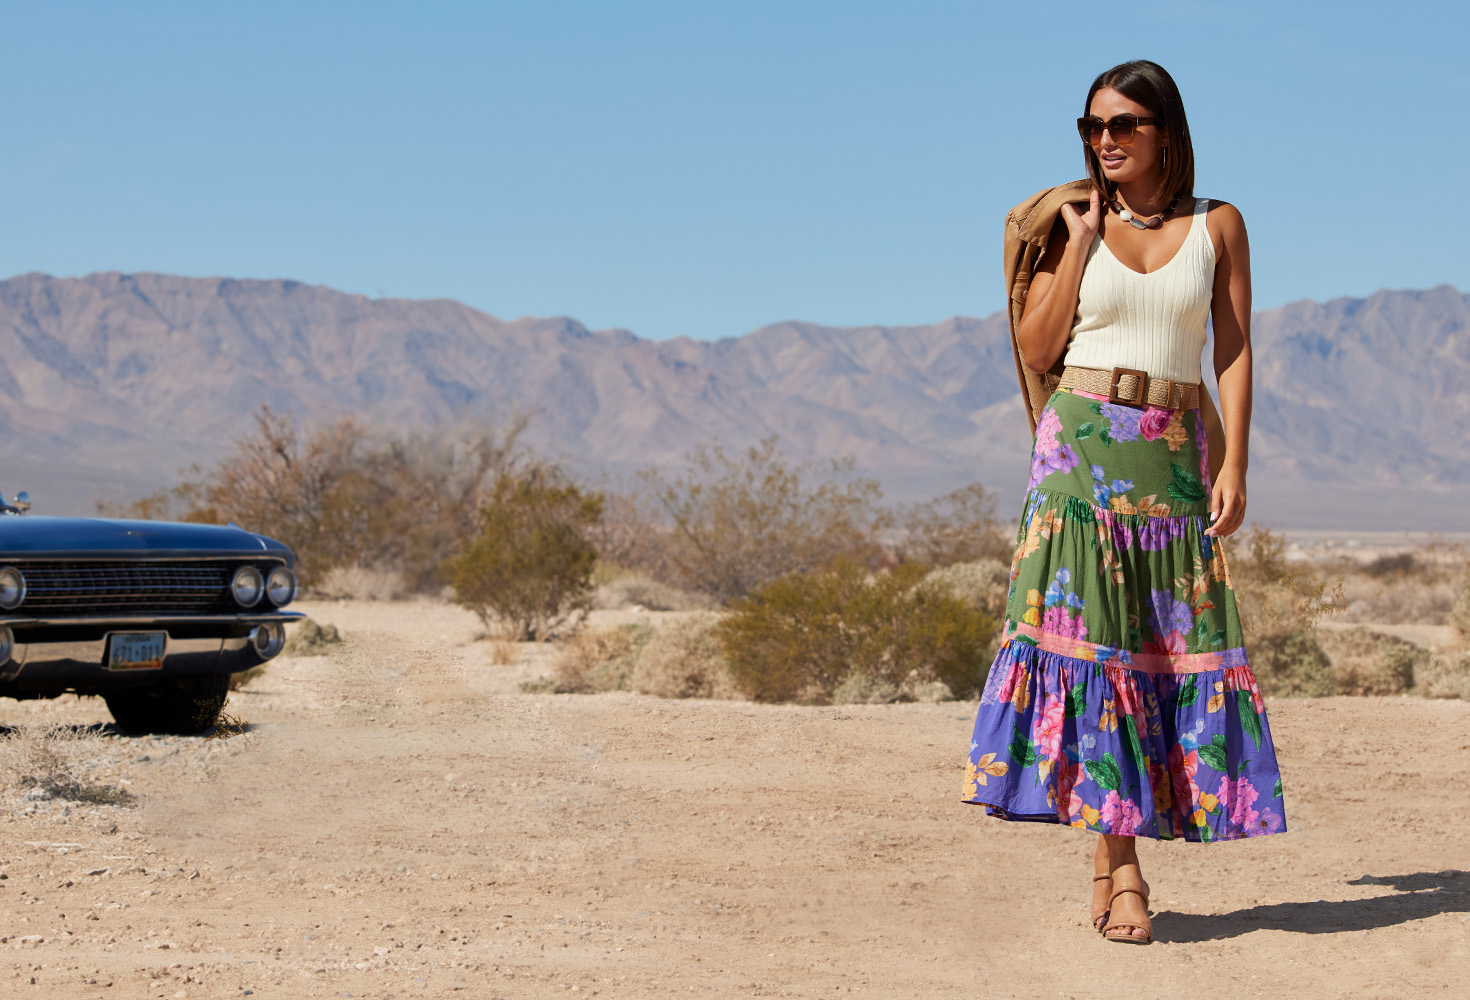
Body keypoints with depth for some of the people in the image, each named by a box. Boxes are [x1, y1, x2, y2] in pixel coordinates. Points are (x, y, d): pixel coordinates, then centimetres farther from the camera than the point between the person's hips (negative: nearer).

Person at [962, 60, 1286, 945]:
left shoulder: (1219, 226, 7)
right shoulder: (1073, 228, 7)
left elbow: (1235, 351, 4)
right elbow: (1037, 350, 1)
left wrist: (1234, 467, -5)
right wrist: (1082, 241, -3)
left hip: (1173, 457, 1)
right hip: (1082, 450, -1)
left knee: (1175, 641, -2)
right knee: (1088, 635, -8)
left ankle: (1113, 855, 7)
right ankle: (1119, 862, -4)